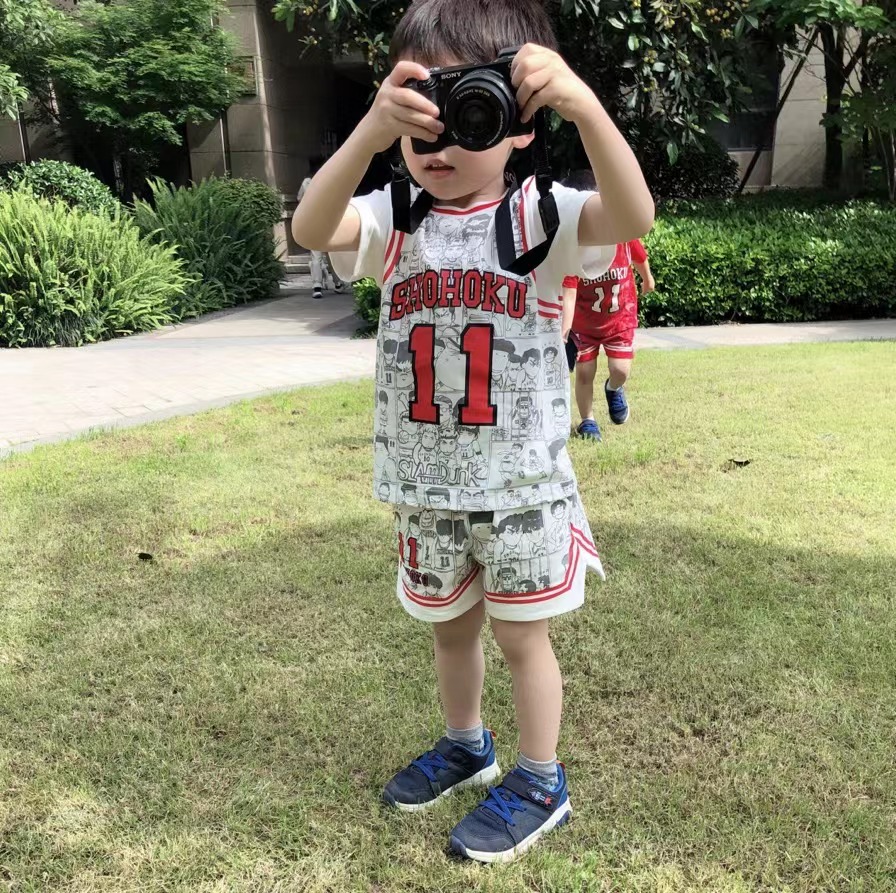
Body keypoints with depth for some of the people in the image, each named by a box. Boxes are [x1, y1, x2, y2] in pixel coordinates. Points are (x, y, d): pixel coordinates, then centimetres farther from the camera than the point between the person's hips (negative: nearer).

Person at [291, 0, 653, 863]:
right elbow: (311, 229, -25)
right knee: (449, 624, 22)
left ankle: (540, 781, 34)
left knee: (520, 631, 12)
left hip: (522, 479, -3)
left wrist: (583, 107, -45)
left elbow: (632, 219, -31)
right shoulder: (395, 218, -5)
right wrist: (371, 131, -41)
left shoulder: (537, 215, -12)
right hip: (424, 481, 4)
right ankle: (465, 744, 48)